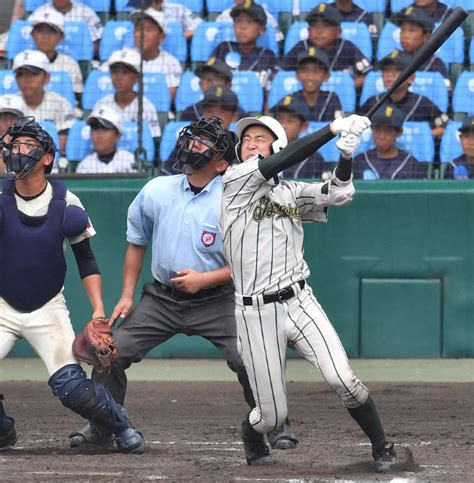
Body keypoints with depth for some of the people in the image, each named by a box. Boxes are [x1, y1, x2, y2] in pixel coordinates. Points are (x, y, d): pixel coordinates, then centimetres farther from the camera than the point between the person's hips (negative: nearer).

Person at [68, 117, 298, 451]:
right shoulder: (156, 192, -1)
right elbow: (137, 243, 13)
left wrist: (204, 279, -20)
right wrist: (127, 295, 9)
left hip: (215, 301, -3)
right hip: (162, 298, 3)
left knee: (248, 360, -17)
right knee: (112, 352, -5)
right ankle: (100, 426, 13)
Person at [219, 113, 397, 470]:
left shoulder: (292, 192, 13)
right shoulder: (235, 180, 0)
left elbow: (339, 194, 0)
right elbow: (282, 161, -14)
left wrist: (346, 156, -18)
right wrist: (334, 128, -18)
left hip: (300, 303, 3)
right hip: (256, 314, -3)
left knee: (341, 378, -19)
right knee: (273, 415, 1)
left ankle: (382, 446, 1)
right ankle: (251, 434, 37)